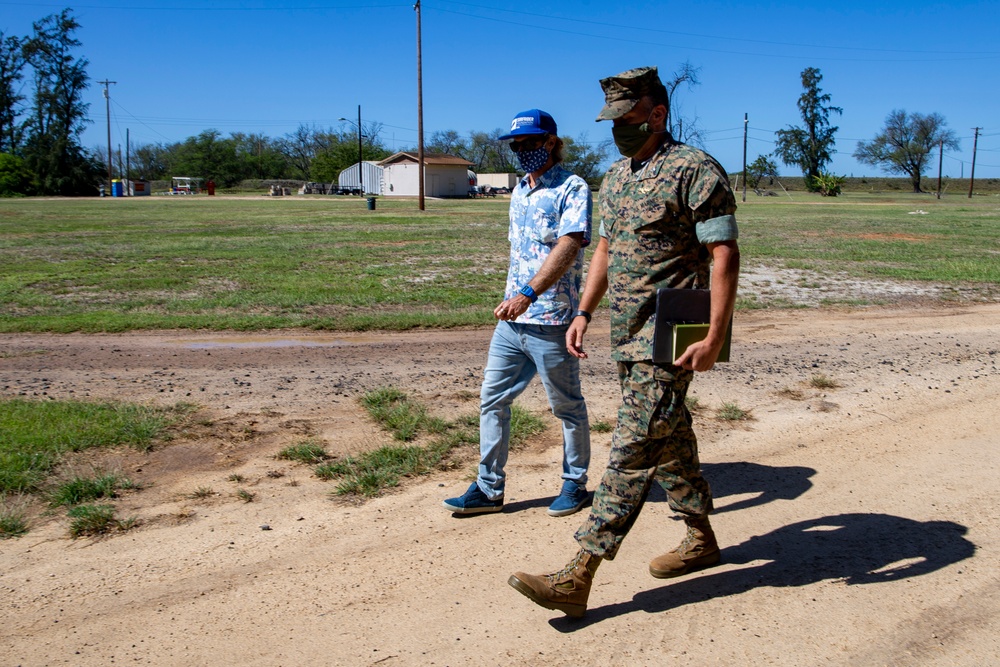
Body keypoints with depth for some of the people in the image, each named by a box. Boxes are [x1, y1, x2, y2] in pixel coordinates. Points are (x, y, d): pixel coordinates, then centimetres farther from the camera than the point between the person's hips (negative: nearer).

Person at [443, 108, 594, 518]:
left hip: (551, 322, -8)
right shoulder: (519, 192, 15)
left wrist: (528, 293, -36)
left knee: (567, 407, 8)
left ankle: (575, 484, 25)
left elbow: (567, 247, -25)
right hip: (512, 320, 8)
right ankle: (489, 489, 19)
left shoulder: (573, 189, -10)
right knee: (492, 400, 9)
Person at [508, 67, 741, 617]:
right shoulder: (615, 177, 14)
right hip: (627, 336, 9)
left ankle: (577, 577, -9)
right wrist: (583, 313, 13)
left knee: (634, 449, -9)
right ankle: (701, 539, 34)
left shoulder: (694, 170, -12)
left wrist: (715, 338, -21)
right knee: (669, 439, 18)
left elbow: (724, 255, -15)